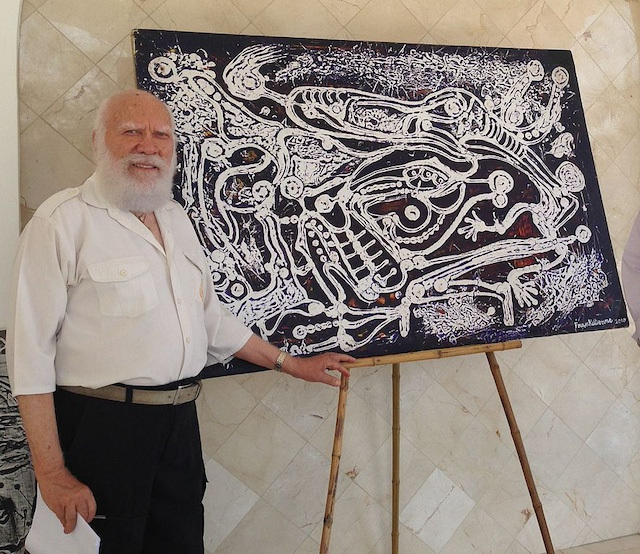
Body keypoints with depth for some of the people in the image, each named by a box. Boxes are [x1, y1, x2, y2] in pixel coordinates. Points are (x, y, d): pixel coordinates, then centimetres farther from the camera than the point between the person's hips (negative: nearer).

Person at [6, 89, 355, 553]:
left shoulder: (177, 219, 12)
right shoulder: (65, 219, -11)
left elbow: (212, 318, 18)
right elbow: (30, 349, -14)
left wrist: (291, 364, 19)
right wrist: (52, 472, -16)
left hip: (180, 421, 7)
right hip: (102, 425, -6)